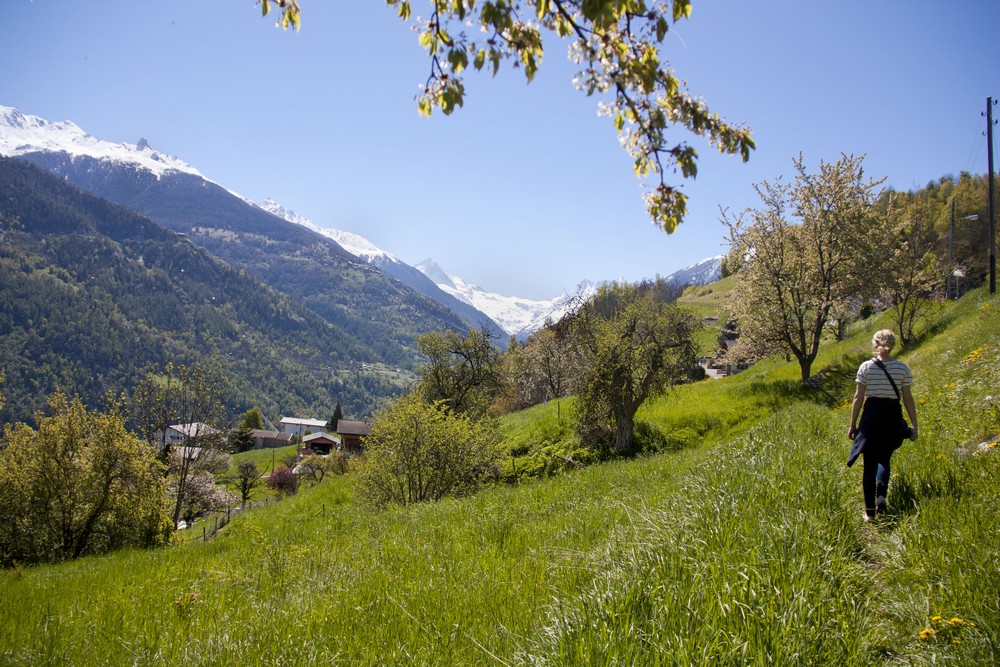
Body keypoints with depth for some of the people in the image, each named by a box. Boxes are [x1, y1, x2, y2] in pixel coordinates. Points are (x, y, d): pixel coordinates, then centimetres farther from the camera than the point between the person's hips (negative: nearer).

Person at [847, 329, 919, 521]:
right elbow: (908, 399, 2)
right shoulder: (902, 368, 1)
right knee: (884, 459, 20)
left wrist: (853, 424, 4)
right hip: (893, 416, 1)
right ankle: (881, 494, -5)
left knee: (869, 464, 5)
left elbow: (858, 397, -2)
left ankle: (870, 511, 3)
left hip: (871, 415, -1)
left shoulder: (866, 367, -3)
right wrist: (914, 425, 9)